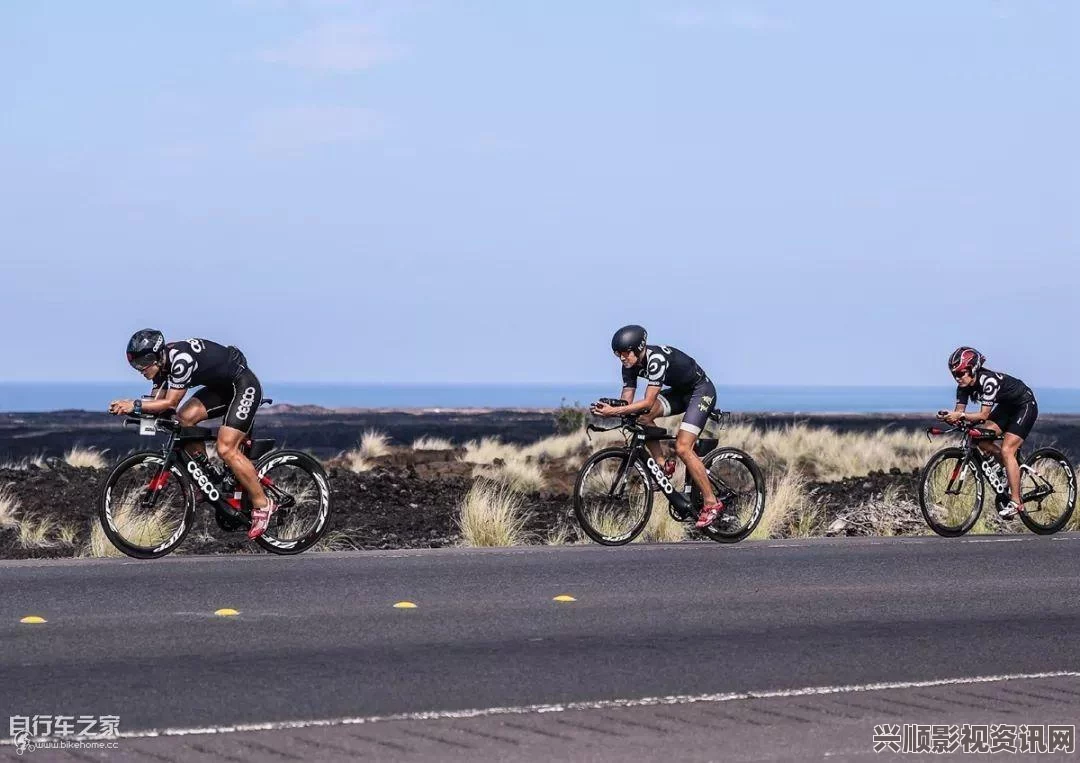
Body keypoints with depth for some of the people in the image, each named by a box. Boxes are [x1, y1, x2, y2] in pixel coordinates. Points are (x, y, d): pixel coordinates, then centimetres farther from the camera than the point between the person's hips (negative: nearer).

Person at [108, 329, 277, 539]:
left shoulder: (181, 359, -30)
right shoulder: (162, 361, -2)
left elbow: (170, 403, -29)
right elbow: (157, 402, -1)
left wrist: (135, 405, -31)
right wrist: (127, 406, -16)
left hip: (244, 386, -9)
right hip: (221, 387, 9)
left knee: (225, 449, -17)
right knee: (184, 418, -8)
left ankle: (262, 505, -7)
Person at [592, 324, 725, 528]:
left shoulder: (656, 359, -32)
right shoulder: (631, 365, -7)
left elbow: (648, 402, -36)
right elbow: (627, 402, -8)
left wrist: (614, 411, -41)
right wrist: (608, 409, -29)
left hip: (701, 391, -8)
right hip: (679, 392, 8)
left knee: (682, 448, -19)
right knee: (642, 416, -16)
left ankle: (712, 503, -12)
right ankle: (662, 465, -1)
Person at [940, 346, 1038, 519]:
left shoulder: (989, 380, -33)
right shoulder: (964, 385, -10)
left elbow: (984, 415, -36)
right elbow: (959, 411, -13)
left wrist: (961, 416, -48)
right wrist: (949, 416, -35)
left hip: (1025, 406, -8)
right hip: (1006, 406, 8)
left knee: (1006, 450, -20)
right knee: (982, 440, -9)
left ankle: (1016, 502, -16)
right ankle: (1013, 467, 11)